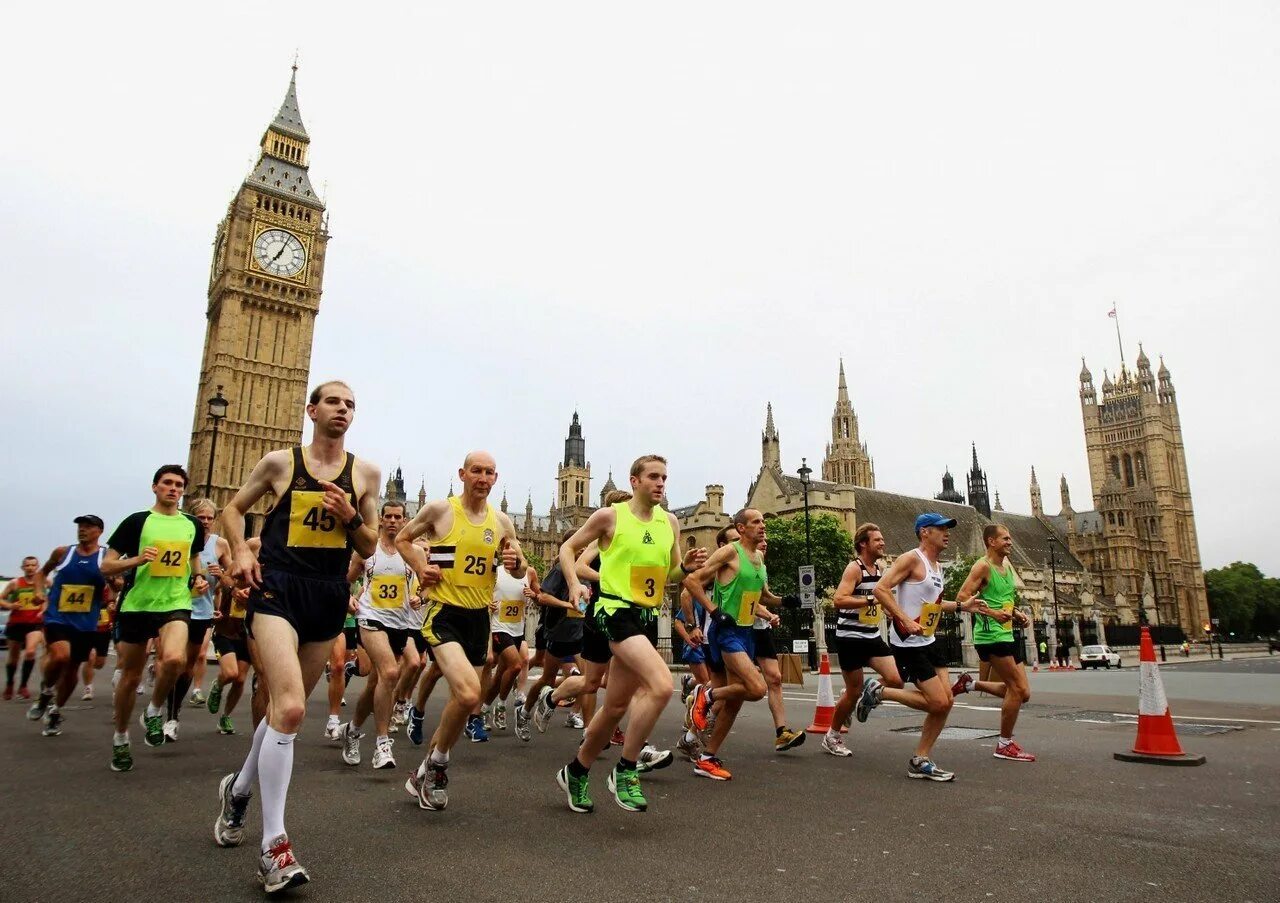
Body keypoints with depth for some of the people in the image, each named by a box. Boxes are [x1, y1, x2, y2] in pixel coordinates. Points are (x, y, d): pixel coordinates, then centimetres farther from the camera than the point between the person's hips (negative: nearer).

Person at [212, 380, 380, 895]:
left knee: (285, 706, 17)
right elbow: (234, 509, 16)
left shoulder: (366, 474, 7)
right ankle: (274, 847, -11)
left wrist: (351, 517, -9)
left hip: (330, 596, 4)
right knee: (289, 707, -19)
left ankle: (238, 789, 44)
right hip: (278, 588, -4)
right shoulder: (279, 462, 4)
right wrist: (241, 551, -3)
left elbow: (369, 549, 11)